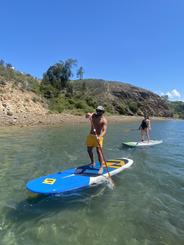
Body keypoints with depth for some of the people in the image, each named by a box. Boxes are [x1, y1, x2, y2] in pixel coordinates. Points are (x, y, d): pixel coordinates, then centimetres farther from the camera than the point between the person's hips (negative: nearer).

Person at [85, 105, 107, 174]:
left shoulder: (104, 120, -13)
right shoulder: (93, 115, 3)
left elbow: (104, 130, -25)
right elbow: (87, 116, -16)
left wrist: (99, 137, -42)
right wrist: (88, 115, -40)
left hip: (98, 136, -6)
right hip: (91, 135, 6)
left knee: (99, 151, -13)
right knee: (89, 150, 15)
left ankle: (101, 167, -2)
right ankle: (92, 162, 37)